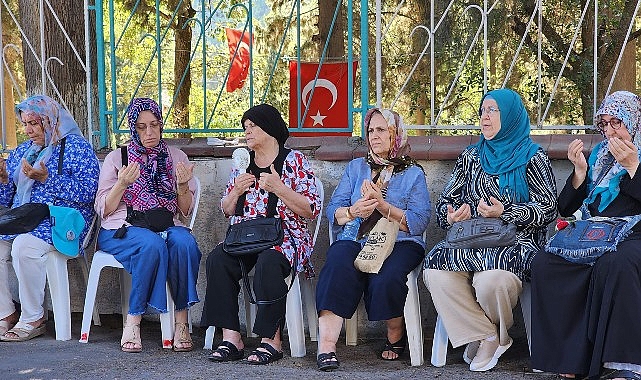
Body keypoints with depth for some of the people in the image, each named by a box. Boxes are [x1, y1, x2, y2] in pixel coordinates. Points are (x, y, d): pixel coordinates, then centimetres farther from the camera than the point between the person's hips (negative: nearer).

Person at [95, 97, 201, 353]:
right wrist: (122, 184, -13)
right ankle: (133, 321, -29)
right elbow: (102, 209, 2)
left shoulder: (176, 157, 15)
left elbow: (186, 211, 12)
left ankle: (181, 321, -27)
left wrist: (182, 186, -8)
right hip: (122, 229, -2)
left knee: (184, 242, -34)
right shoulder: (117, 158, 9)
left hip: (167, 225, 2)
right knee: (152, 244, -36)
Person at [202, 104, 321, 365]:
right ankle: (231, 337, -27)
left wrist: (279, 188, -15)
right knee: (217, 259, -26)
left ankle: (272, 340, -28)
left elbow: (312, 210, -5)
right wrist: (236, 191, 0)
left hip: (285, 237, -5)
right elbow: (226, 211, 21)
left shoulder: (294, 161, 2)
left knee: (267, 263, -38)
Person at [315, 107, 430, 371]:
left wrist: (383, 206, -14)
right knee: (337, 268, -33)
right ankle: (326, 346, -40)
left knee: (385, 277, -35)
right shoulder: (356, 167, 22)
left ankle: (396, 336, -7)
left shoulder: (413, 174, 12)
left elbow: (419, 222, -3)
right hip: (355, 240, 2)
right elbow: (333, 211, 10)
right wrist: (352, 212, -13)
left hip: (399, 243, -2)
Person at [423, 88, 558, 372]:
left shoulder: (532, 158, 8)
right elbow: (445, 202, 20)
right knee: (435, 271, -29)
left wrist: (505, 213, -15)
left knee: (491, 280, -38)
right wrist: (450, 215, -4)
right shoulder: (470, 157, 22)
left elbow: (547, 208, 0)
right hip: (471, 240, 4)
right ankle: (485, 337, -15)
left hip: (516, 243, -4)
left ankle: (496, 334, -3)